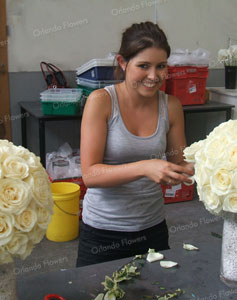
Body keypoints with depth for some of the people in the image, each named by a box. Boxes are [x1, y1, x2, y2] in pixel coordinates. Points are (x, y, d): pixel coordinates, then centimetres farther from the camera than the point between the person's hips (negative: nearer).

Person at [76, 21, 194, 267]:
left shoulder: (171, 106, -3)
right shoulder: (101, 101, -14)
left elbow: (179, 167, 5)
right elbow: (90, 175, -19)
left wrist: (193, 168, -17)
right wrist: (144, 168, -33)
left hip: (153, 228, 4)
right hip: (102, 232, -3)